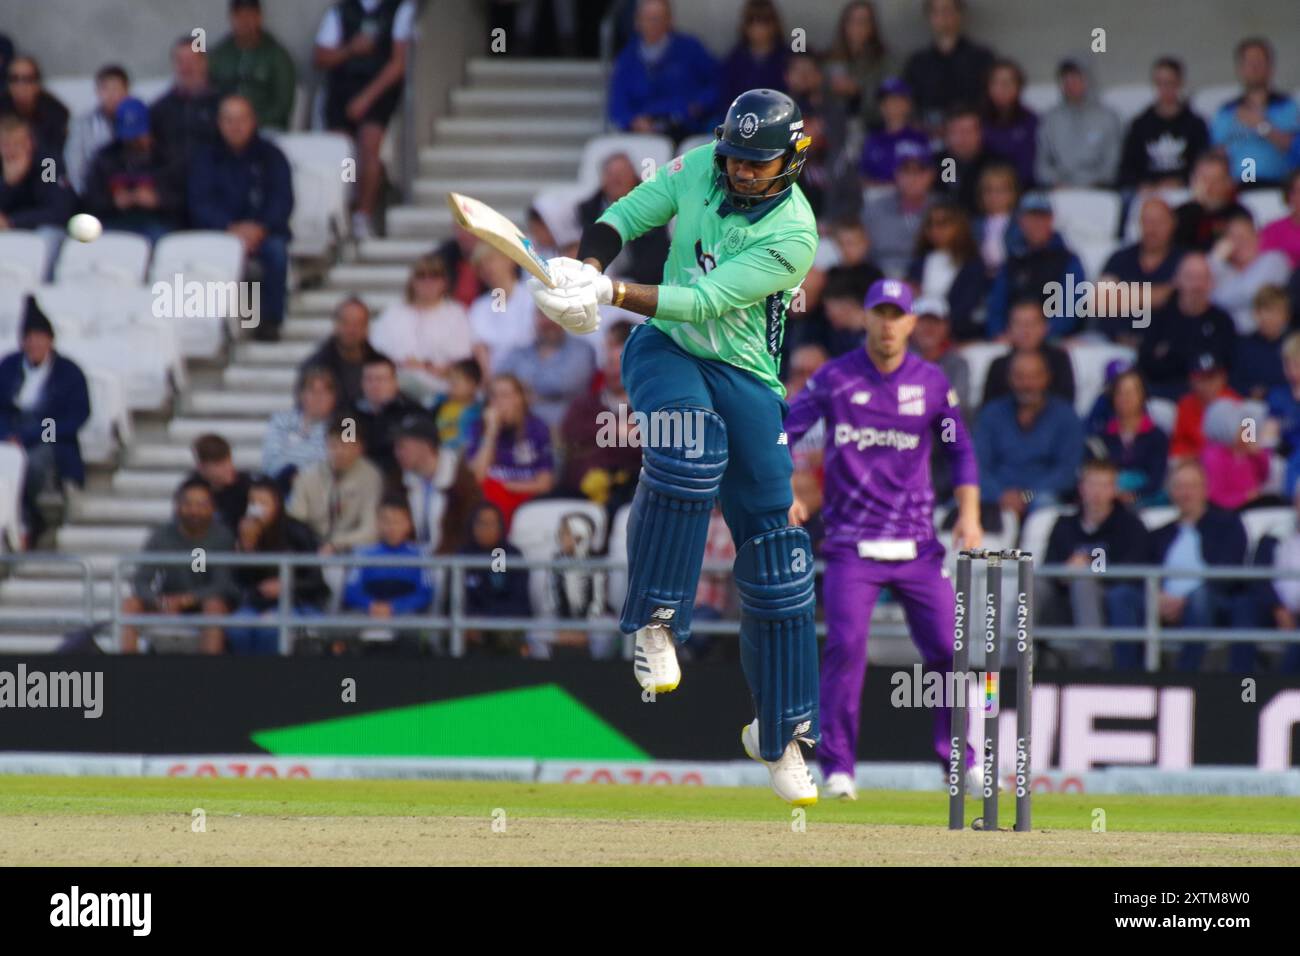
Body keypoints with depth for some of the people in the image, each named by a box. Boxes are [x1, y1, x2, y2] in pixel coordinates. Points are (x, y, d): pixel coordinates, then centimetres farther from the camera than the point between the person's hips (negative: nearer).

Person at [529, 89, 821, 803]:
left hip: (746, 376, -1)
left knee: (775, 565, 1)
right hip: (665, 349, 1)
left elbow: (706, 301, -26)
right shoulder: (699, 170, -5)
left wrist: (611, 294, -35)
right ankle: (654, 621, -28)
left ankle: (781, 736, 13)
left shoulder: (793, 235, -19)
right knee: (690, 441, -35)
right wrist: (586, 269, -17)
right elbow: (625, 216, 4)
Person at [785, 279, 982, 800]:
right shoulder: (834, 379, -1)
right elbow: (782, 434, -1)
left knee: (949, 649, -1)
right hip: (852, 543, -2)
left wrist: (969, 513, 3)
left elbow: (960, 450, 15)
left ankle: (960, 759, 17)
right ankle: (837, 766, -8)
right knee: (846, 644, -17)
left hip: (917, 544, 2)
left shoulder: (931, 382, 6)